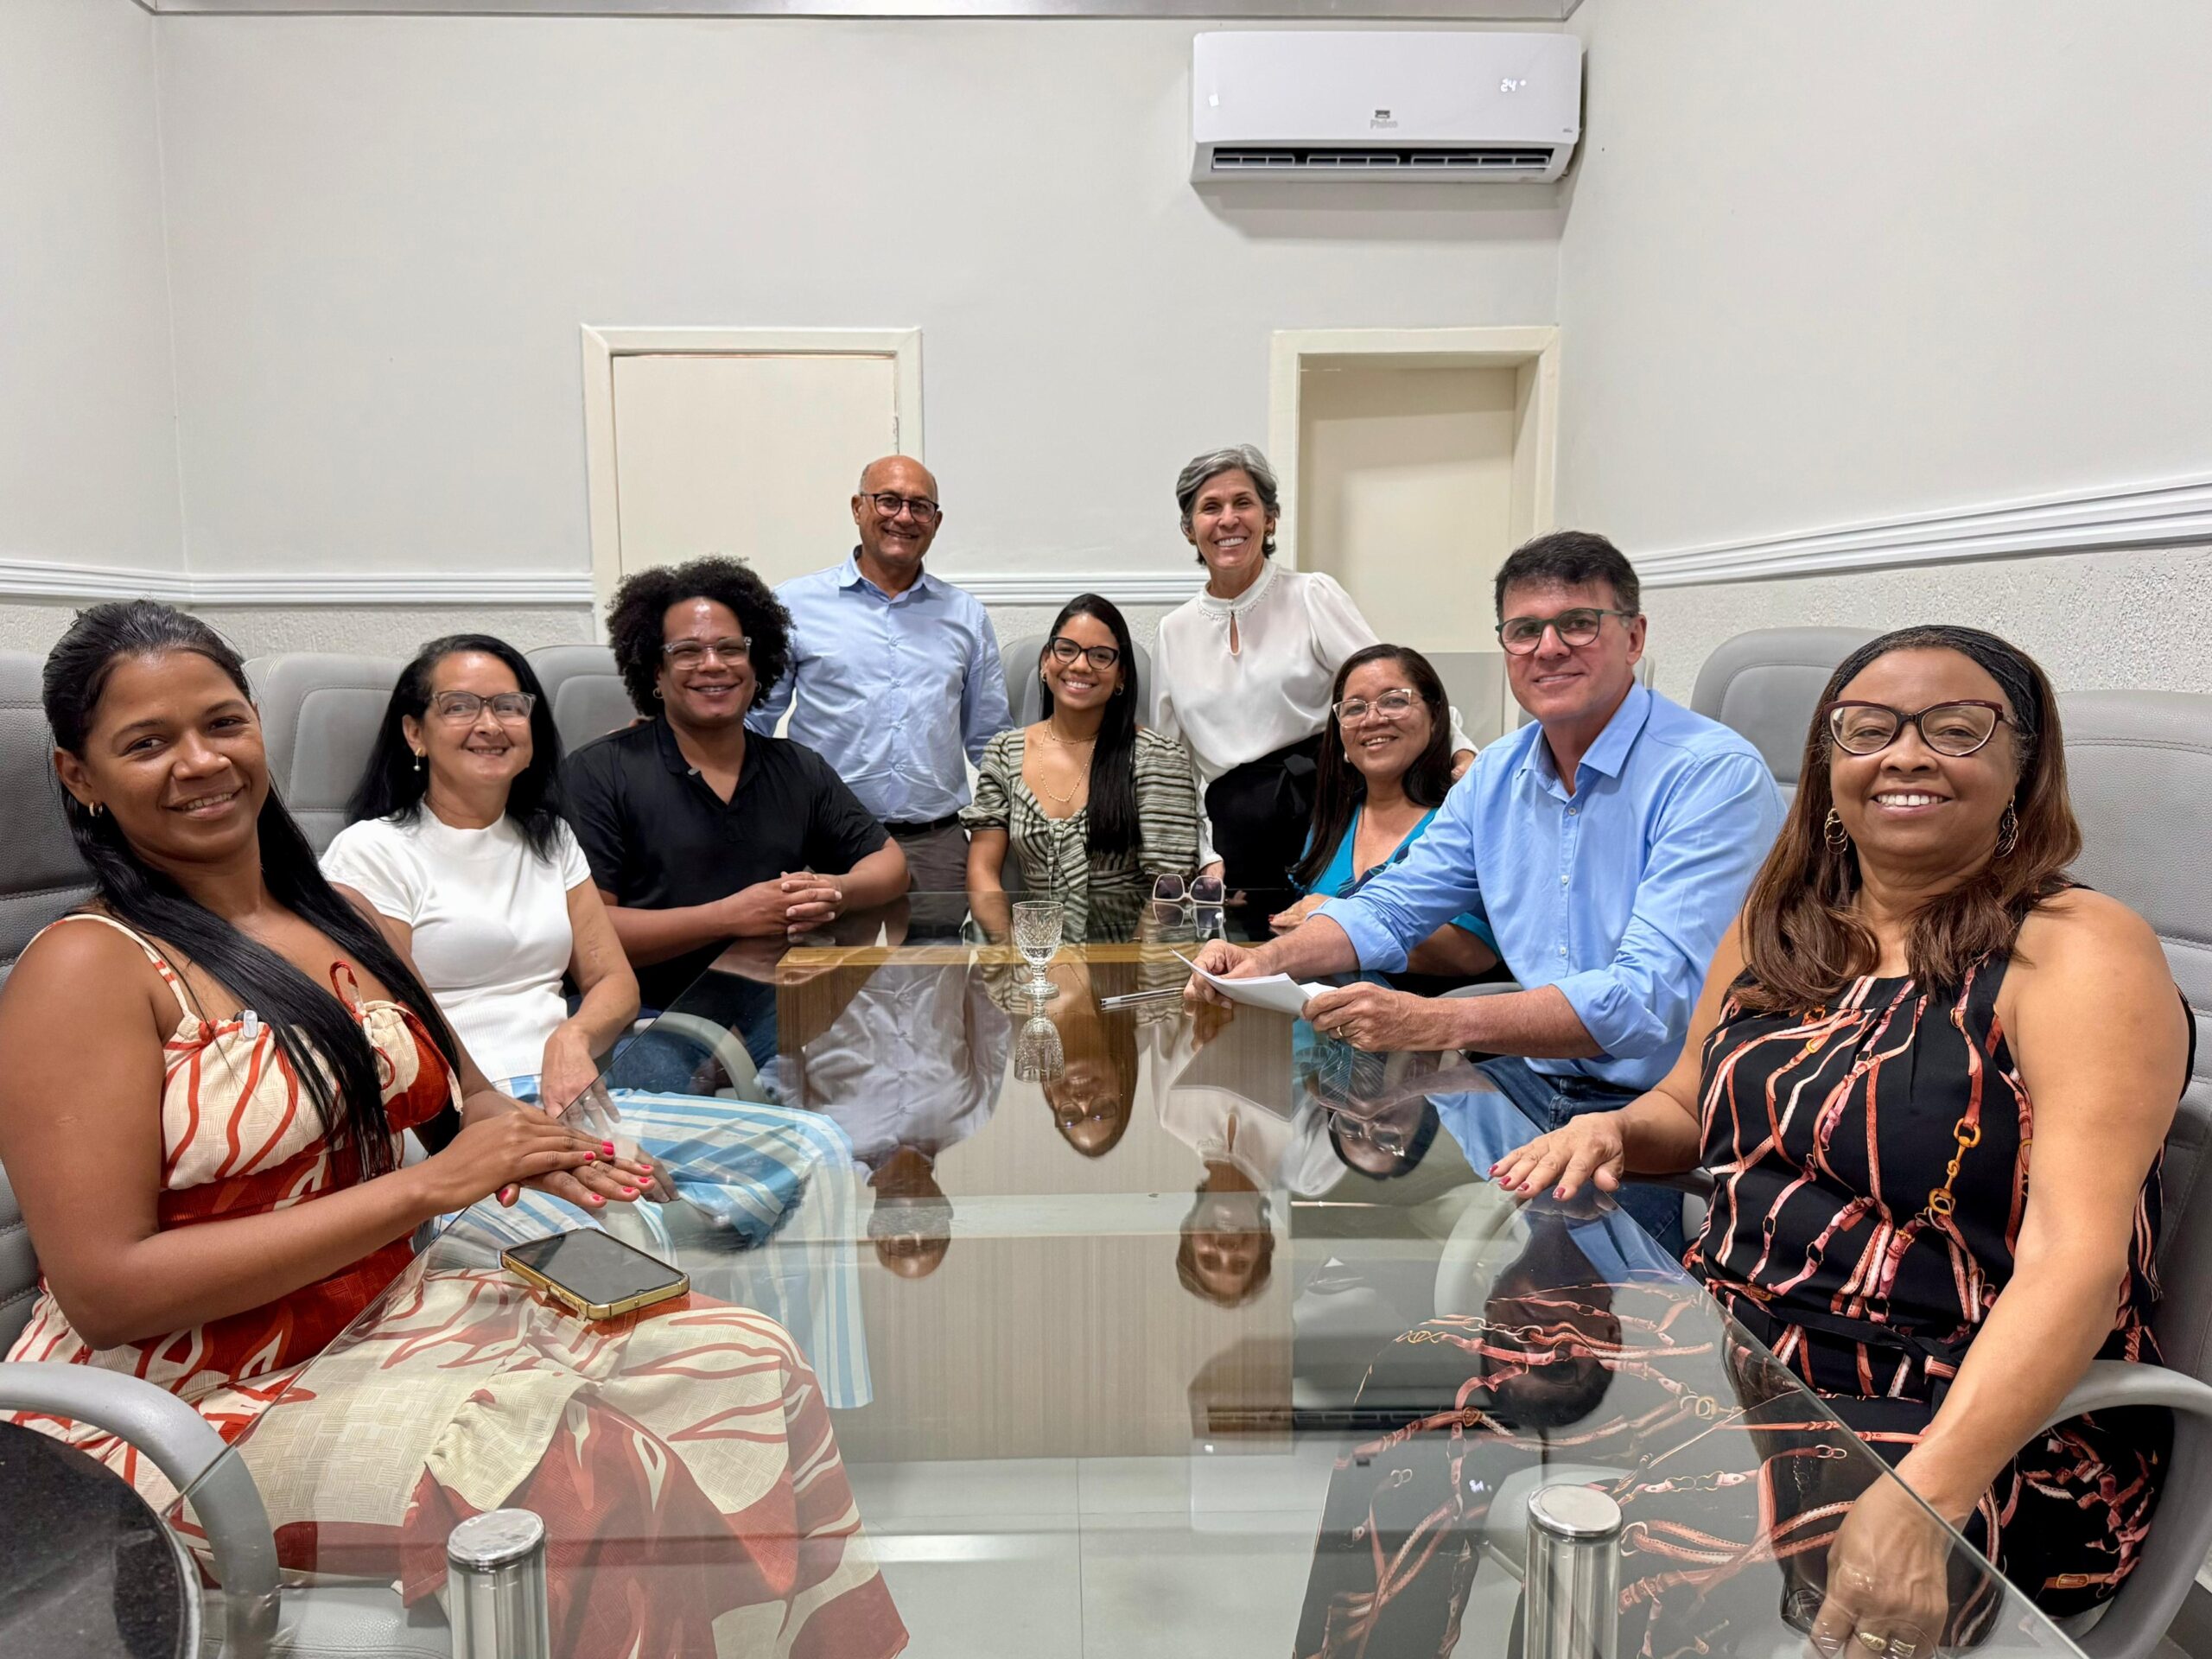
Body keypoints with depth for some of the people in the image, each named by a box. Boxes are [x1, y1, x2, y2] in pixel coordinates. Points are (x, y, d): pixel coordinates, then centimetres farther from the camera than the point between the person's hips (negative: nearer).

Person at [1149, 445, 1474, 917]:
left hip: (1324, 813, -2)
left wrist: (1460, 753, -21)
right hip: (1235, 838, 3)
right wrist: (1208, 858, 7)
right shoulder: (1174, 632, 13)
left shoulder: (1311, 596, 3)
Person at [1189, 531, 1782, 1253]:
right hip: (1532, 1081, 7)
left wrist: (1435, 1022, -37)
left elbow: (1653, 997, -27)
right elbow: (1390, 908, 15)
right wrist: (1264, 963, -6)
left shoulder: (1716, 776, -16)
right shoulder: (1497, 775, 9)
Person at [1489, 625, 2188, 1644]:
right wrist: (1611, 1132, -4)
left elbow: (2076, 1256, -21)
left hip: (1983, 1431, -5)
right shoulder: (1779, 927, 7)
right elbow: (1689, 1110, 20)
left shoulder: (2078, 952, -11)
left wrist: (1921, 1497, -32)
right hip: (1729, 1363, 6)